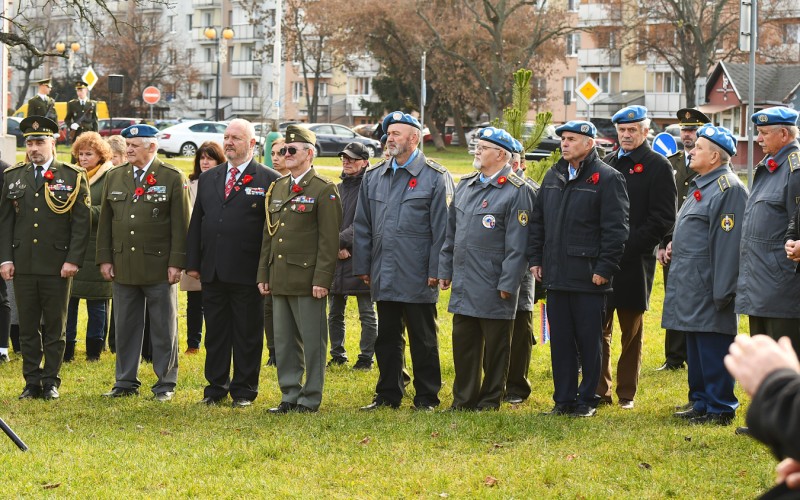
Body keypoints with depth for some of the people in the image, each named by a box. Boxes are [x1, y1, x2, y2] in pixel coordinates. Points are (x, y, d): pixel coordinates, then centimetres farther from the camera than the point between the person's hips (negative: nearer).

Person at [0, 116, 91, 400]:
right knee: (27, 328, 6)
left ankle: (51, 382, 11)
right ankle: (32, 383, 13)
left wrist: (73, 260, -9)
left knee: (55, 328, 4)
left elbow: (82, 222, -2)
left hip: (57, 266, -2)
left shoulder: (73, 177, 1)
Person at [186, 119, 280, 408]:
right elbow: (196, 222, 15)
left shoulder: (268, 180, -3)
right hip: (212, 273, 5)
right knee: (215, 332, 10)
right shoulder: (208, 179, 14)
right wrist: (192, 263, 8)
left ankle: (244, 391, 12)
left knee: (247, 335, 3)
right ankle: (216, 387, 20)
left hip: (247, 273, -5)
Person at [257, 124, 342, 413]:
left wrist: (322, 279, -16)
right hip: (280, 279, 7)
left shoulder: (324, 190, -6)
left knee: (312, 341, -1)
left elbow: (329, 240, -10)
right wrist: (263, 275, 13)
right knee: (284, 341, 10)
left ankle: (311, 399, 5)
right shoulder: (277, 188, 15)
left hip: (307, 279, -7)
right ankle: (290, 395, 17)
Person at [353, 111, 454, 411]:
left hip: (417, 276, -5)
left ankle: (426, 397, 10)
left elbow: (441, 228, -6)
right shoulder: (374, 176, 11)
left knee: (423, 339, 3)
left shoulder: (434, 177, -3)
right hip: (384, 275, 5)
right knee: (387, 338, 10)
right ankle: (388, 394, 19)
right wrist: (362, 266, 8)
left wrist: (436, 270, -11)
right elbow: (362, 226, 14)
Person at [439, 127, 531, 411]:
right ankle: (463, 399, 19)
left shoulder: (515, 192, -9)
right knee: (463, 344, 11)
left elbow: (517, 244, -13)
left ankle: (490, 401, 13)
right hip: (463, 286, 7)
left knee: (495, 346, 4)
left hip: (494, 289, -7)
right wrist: (445, 270, 15)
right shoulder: (465, 186, 13)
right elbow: (451, 233, 19)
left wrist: (507, 284, -16)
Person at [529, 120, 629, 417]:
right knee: (560, 341, 9)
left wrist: (604, 269, -15)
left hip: (589, 279, -6)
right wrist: (535, 259, 11)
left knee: (589, 342, 3)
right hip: (555, 276, 6)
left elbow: (616, 229, -11)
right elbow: (537, 221, 19)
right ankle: (564, 399, 16)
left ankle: (587, 400, 12)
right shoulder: (553, 176, 14)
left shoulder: (607, 179, -7)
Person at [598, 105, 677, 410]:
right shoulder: (607, 163, 14)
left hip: (634, 263, -4)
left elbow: (664, 219, -8)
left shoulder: (658, 167, -2)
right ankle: (599, 391, 10)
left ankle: (627, 393, 13)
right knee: (598, 329, 3)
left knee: (631, 332, 5)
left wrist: (629, 245, -15)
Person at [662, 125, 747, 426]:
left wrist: (722, 292, -23)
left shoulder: (728, 188, -15)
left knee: (712, 351, -5)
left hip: (707, 287, -10)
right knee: (695, 350, 15)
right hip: (690, 287, 10)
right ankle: (701, 403, 23)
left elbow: (729, 242, -20)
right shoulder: (701, 186, 17)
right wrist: (674, 246, 13)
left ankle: (720, 409, 1)